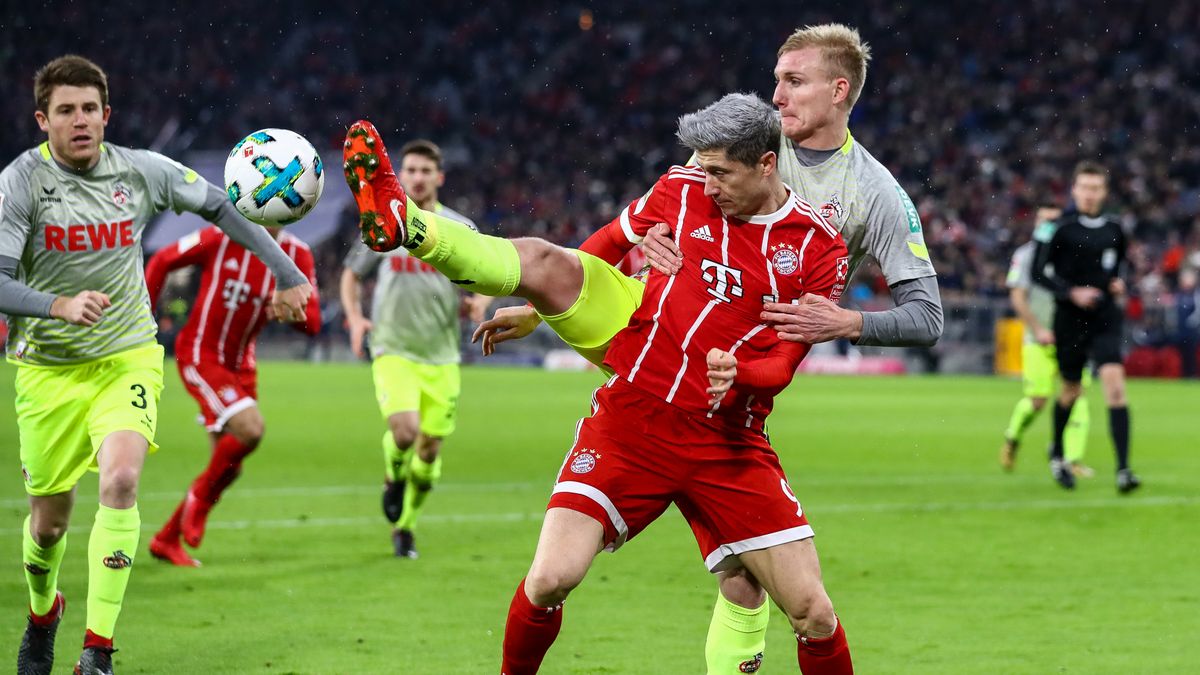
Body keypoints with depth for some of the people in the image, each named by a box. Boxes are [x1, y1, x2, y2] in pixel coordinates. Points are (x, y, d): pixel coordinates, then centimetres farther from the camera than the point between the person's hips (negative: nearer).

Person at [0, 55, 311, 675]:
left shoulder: (141, 171, -4)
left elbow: (219, 207, 12)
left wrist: (287, 274, 13)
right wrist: (60, 306, -39)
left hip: (128, 358, 1)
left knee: (120, 480, -24)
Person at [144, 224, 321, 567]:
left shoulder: (296, 255, -4)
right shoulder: (220, 239, -16)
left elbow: (312, 323, -5)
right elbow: (160, 262, -4)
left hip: (240, 364, 6)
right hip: (200, 355, -6)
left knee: (229, 467, 8)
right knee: (250, 427, -27)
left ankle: (167, 539, 25)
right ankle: (201, 495, 0)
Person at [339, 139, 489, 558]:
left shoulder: (460, 229, 3)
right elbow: (352, 273, 13)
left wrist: (478, 302, -10)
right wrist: (354, 316, -4)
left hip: (441, 356, 2)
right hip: (393, 349, -2)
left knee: (429, 450, 3)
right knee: (404, 429, -24)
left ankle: (405, 527, 25)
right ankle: (394, 479, 10)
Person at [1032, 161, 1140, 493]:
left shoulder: (1113, 230, 6)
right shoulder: (1059, 228, -7)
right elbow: (1039, 272, -7)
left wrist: (1117, 284, 6)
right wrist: (1071, 292, -18)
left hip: (1106, 316, 2)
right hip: (1070, 319, -2)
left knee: (1114, 380, -17)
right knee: (1071, 390, 11)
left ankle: (1123, 469, -23)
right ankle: (1057, 452, 41)